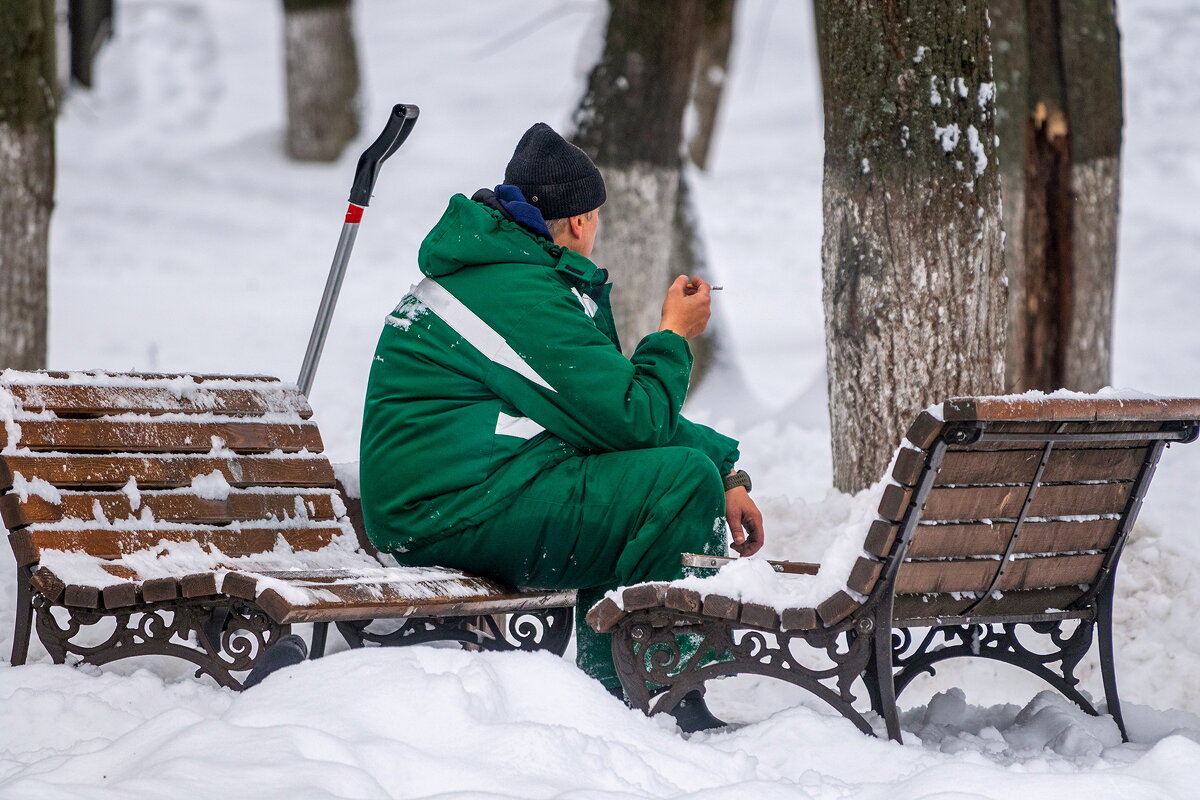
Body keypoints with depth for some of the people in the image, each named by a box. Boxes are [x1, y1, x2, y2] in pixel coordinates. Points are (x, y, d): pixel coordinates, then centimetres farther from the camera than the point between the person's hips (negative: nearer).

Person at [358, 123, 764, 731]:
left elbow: (612, 402, 21)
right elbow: (634, 418, -18)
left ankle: (614, 681, 18)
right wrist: (674, 335, 0)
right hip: (452, 514, -11)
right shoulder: (522, 294, -16)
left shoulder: (501, 270, 19)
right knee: (682, 478, -15)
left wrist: (726, 475, 13)